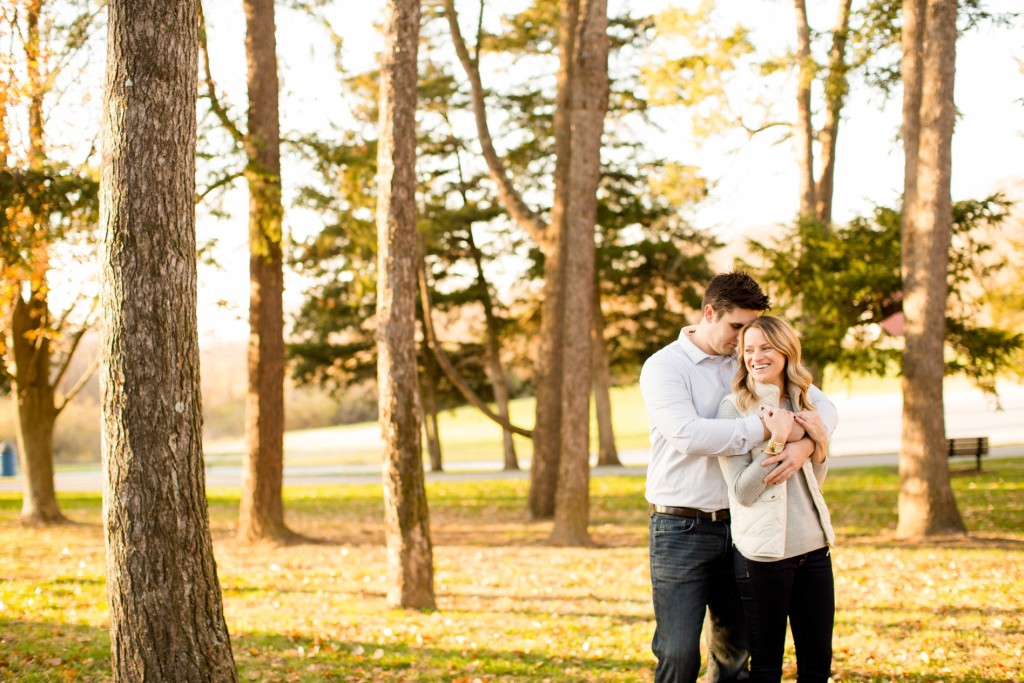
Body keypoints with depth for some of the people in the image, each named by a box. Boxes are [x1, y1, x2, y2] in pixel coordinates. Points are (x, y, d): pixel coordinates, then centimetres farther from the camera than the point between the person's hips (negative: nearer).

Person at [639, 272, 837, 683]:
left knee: (735, 650, 12)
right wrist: (770, 428, -24)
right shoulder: (664, 367, -7)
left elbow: (822, 406, 6)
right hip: (682, 529, -5)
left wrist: (804, 445, -17)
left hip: (737, 525, 6)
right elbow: (688, 434, -24)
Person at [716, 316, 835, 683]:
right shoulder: (734, 407, -7)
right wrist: (776, 441, -21)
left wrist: (820, 441, 0)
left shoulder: (802, 404, 10)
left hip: (814, 546, 6)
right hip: (763, 552, -5)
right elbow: (742, 491, -13)